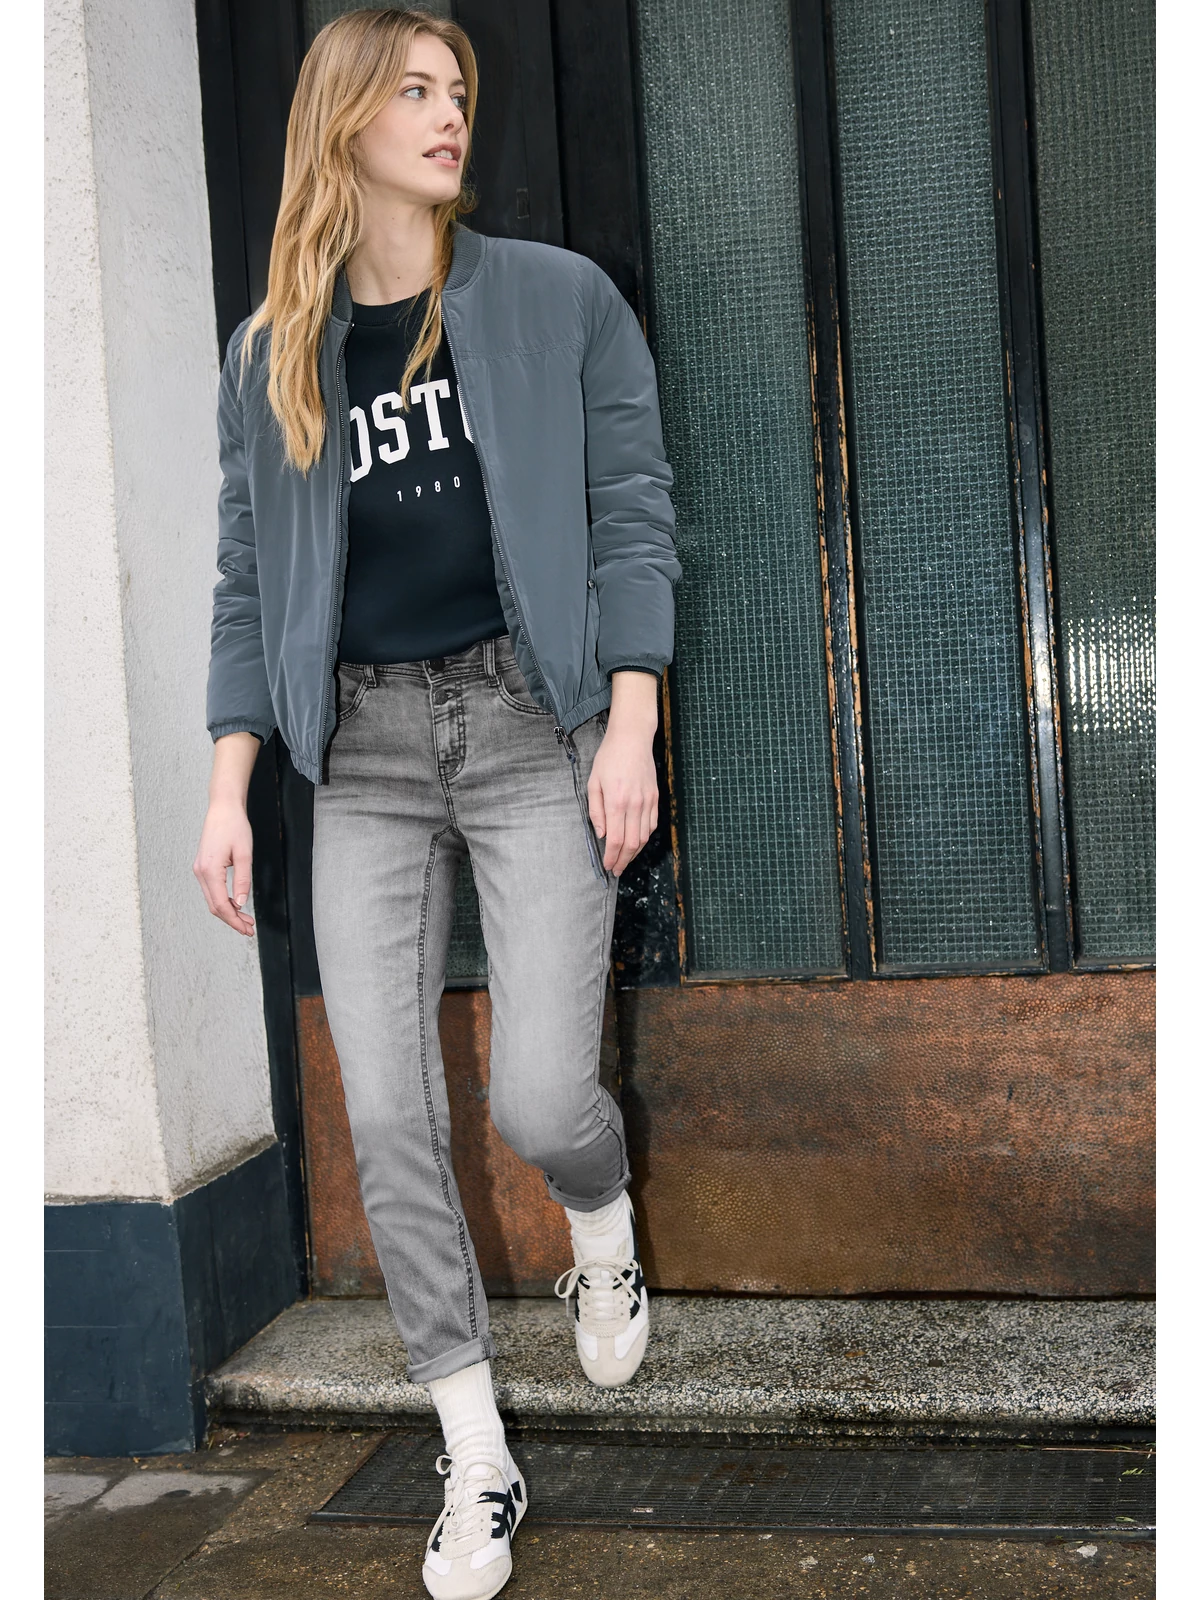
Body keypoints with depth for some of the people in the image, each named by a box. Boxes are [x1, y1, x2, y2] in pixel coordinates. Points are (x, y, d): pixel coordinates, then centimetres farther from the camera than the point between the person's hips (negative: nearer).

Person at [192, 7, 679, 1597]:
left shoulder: (559, 299, 3)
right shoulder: (270, 351, 10)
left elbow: (634, 518, -1)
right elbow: (248, 582, 11)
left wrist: (632, 731, -11)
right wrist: (227, 793, 5)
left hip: (531, 721, -2)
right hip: (364, 751, 3)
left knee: (540, 1095, -11)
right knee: (387, 1123, 1)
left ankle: (605, 1225, 29)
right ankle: (479, 1461, 18)